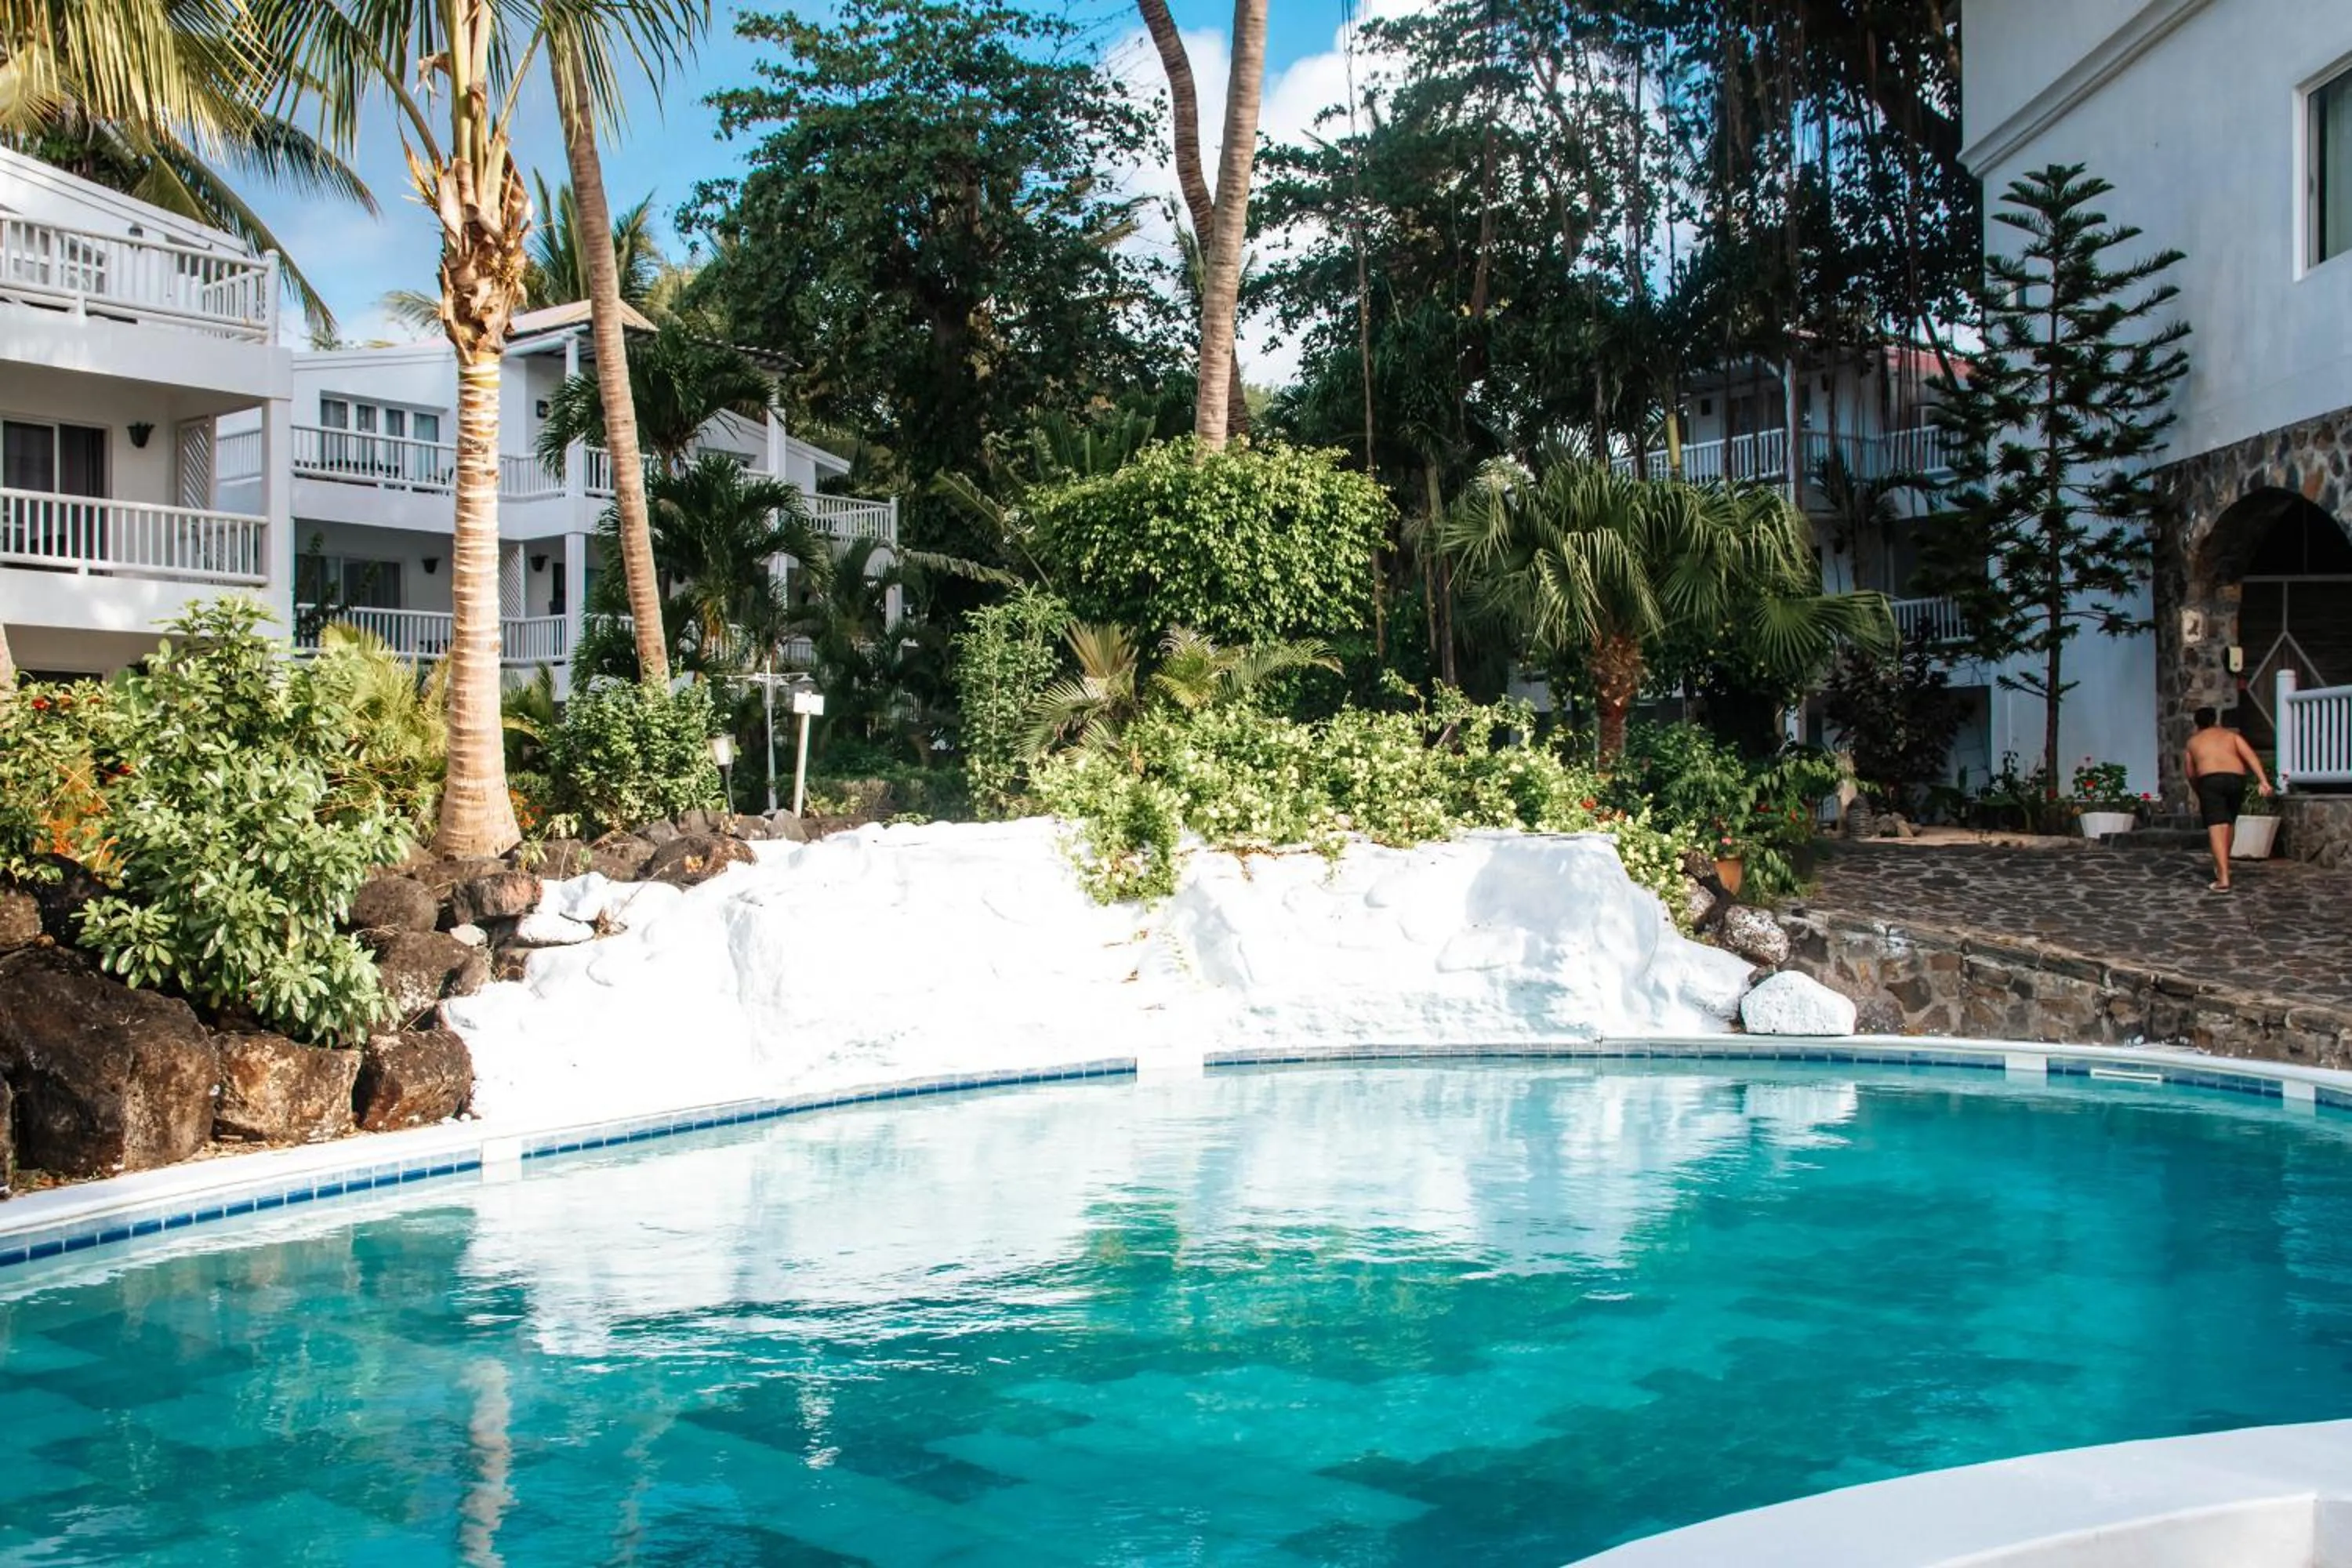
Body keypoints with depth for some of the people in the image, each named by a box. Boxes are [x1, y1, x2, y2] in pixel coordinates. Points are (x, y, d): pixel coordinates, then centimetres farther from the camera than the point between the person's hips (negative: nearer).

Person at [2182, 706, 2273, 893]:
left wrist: (2200, 796, 39)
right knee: (2229, 823, 24)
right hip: (2236, 779, 3)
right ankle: (2223, 866, 38)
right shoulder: (2231, 735, 23)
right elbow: (2251, 757, 5)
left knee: (2216, 828, -11)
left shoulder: (2193, 742, 23)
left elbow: (2191, 774, 24)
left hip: (2210, 780, -2)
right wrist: (2263, 781, -4)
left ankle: (2223, 879, -22)